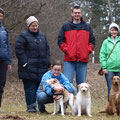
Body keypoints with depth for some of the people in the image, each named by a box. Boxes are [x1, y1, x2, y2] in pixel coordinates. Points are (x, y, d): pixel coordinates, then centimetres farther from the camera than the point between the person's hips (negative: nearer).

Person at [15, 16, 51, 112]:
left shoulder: (42, 36, 16)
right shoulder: (23, 36, -3)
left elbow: (47, 49, 20)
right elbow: (19, 50, -8)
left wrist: (47, 62, 10)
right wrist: (24, 62, -14)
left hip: (41, 67, 5)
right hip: (29, 67, -5)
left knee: (39, 86, 7)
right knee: (30, 87, -6)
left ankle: (39, 105, 14)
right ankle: (30, 106, -1)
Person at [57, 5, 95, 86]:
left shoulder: (87, 27, 14)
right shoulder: (66, 26, 9)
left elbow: (92, 40, 13)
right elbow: (60, 40, 6)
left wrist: (88, 51, -1)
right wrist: (66, 50, -5)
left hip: (83, 59, 2)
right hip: (69, 59, -2)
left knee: (82, 83, 5)